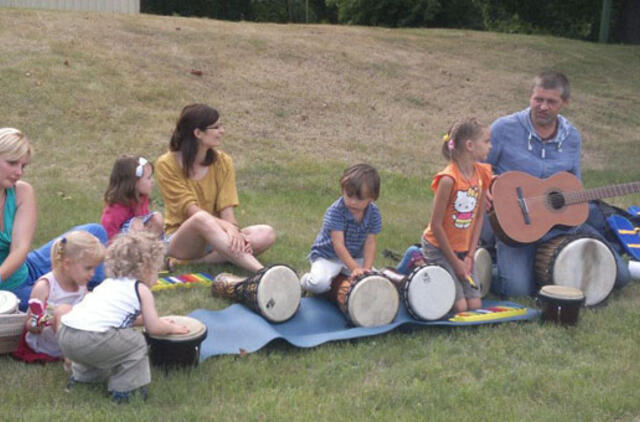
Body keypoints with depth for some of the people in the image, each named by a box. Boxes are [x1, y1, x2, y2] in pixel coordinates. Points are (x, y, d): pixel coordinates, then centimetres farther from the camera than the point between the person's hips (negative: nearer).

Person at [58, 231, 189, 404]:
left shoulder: (109, 282, 27)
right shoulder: (141, 289, 5)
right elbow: (153, 328, 9)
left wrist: (146, 318, 44)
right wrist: (172, 328, 28)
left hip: (64, 335, 8)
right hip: (90, 340, -8)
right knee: (136, 342, 8)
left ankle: (81, 376, 37)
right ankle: (123, 389, 8)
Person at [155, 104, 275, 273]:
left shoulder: (223, 162, 4)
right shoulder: (167, 164, -8)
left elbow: (226, 209, -6)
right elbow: (191, 210, -18)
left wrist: (233, 231, -29)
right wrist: (228, 227, -34)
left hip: (216, 239, 4)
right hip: (181, 240, -4)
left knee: (267, 234, -22)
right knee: (202, 219, -39)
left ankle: (201, 261, -32)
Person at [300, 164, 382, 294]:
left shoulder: (374, 212, -8)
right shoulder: (335, 211, -23)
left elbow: (370, 243, -9)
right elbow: (338, 245, -26)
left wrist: (366, 268, -23)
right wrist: (355, 269, -33)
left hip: (355, 257, 5)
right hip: (327, 256, -5)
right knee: (318, 284, -31)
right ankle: (306, 279, 8)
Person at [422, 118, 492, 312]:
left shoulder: (482, 173, -2)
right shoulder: (449, 179, -24)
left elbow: (478, 216, 5)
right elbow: (436, 225, -18)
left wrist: (470, 256, -2)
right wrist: (455, 262, -12)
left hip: (463, 248, 7)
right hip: (438, 247, -7)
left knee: (475, 304, 0)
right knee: (460, 307, -8)